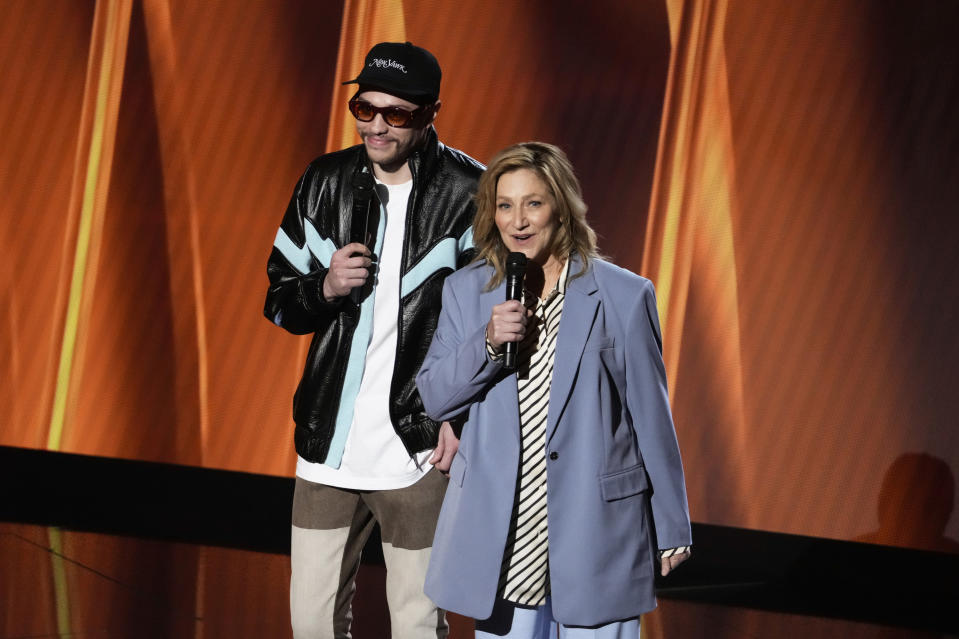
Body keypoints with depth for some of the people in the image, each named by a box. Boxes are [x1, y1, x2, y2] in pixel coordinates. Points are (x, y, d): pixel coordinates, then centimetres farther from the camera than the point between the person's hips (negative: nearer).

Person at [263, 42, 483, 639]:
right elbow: (280, 299, 12)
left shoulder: (469, 193, -8)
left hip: (419, 453, -4)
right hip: (329, 447, 4)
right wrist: (326, 289, -10)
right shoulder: (325, 182, 5)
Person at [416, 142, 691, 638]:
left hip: (594, 535, -3)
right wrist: (488, 342, -14)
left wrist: (671, 529, 4)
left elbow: (650, 414, 0)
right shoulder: (466, 290, 5)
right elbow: (433, 398, 4)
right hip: (500, 541, 3)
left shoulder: (623, 295, -4)